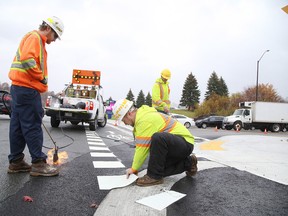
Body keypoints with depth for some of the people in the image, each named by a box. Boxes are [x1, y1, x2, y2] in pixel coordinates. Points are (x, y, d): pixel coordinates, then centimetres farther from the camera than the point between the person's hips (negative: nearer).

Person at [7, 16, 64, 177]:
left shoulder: (37, 40, 23)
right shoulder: (34, 37, -6)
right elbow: (27, 59, -22)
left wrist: (39, 79, 13)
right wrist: (42, 77, -13)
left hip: (20, 87, 10)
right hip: (27, 88, -10)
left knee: (18, 126, 10)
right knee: (33, 126, -7)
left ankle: (16, 162, 18)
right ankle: (38, 163, -2)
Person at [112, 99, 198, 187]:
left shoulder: (145, 120, -23)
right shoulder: (143, 115, 9)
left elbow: (143, 148, -22)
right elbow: (140, 147, 10)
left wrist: (134, 169, -9)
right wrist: (135, 167, 8)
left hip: (185, 143, -10)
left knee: (157, 138, -36)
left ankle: (154, 176, -18)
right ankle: (188, 163, 19)